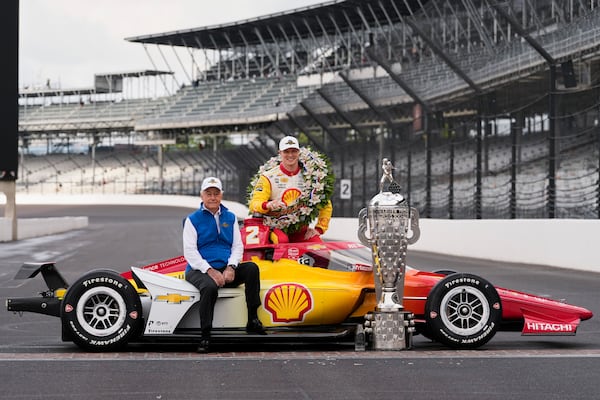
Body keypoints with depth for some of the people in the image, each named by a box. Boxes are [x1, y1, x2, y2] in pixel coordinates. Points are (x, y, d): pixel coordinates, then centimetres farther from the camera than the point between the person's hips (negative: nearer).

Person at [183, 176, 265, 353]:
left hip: (226, 270, 4)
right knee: (210, 287, -38)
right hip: (199, 270, -4)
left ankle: (253, 320, -22)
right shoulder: (192, 219, 5)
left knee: (252, 268, -24)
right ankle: (205, 337, -32)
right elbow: (190, 252, -4)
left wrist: (231, 267, -10)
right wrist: (210, 271, -18)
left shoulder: (230, 218, 17)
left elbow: (237, 246, 11)